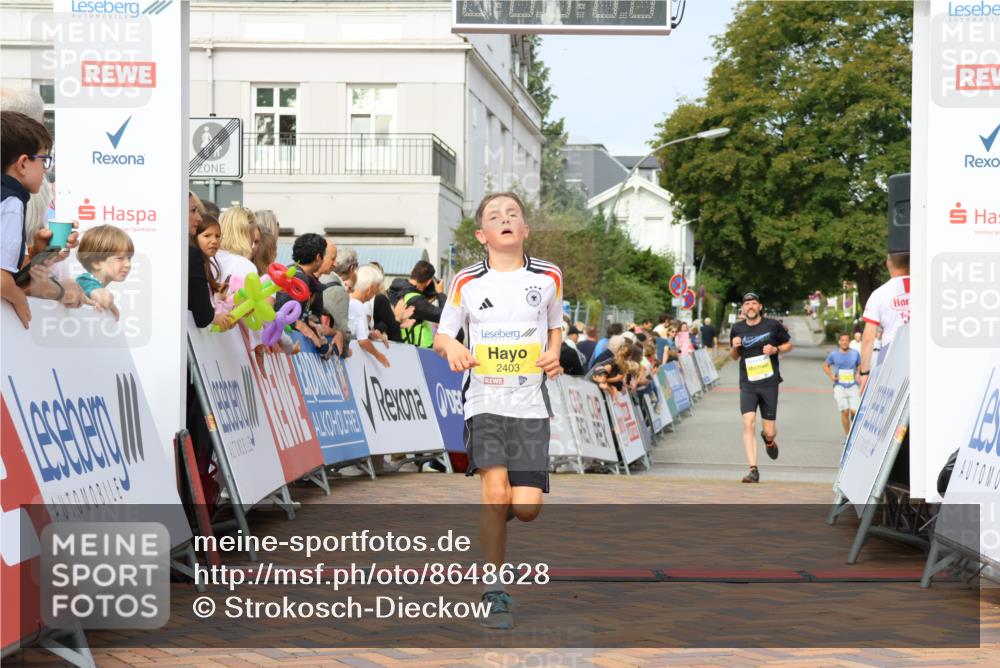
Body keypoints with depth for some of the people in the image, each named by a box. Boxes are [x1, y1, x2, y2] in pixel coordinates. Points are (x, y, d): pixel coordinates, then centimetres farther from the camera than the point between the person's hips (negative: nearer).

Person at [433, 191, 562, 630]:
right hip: (485, 400, -1)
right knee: (495, 491, -18)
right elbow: (441, 335, 12)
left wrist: (554, 354, 0)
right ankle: (495, 594, -5)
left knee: (526, 507, -8)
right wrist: (451, 348, -12)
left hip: (531, 403, 1)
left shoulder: (548, 277, 6)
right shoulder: (466, 282, 3)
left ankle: (495, 518, 31)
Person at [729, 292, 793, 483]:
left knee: (769, 432, 1)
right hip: (747, 384, 1)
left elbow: (788, 344, 11)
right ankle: (753, 470, -15)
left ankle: (769, 440, 41)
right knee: (749, 424, -16)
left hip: (769, 383, -1)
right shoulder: (737, 329, 6)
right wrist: (734, 347, -4)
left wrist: (776, 349, -9)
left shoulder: (772, 325, 0)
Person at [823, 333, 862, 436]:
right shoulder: (834, 355, 2)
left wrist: (859, 374, 0)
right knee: (845, 411, -11)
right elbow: (825, 366, 16)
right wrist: (831, 375, -1)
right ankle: (847, 435, 3)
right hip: (839, 386, -1)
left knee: (854, 411, -11)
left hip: (853, 386, 1)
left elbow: (860, 365, 19)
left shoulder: (855, 354, 4)